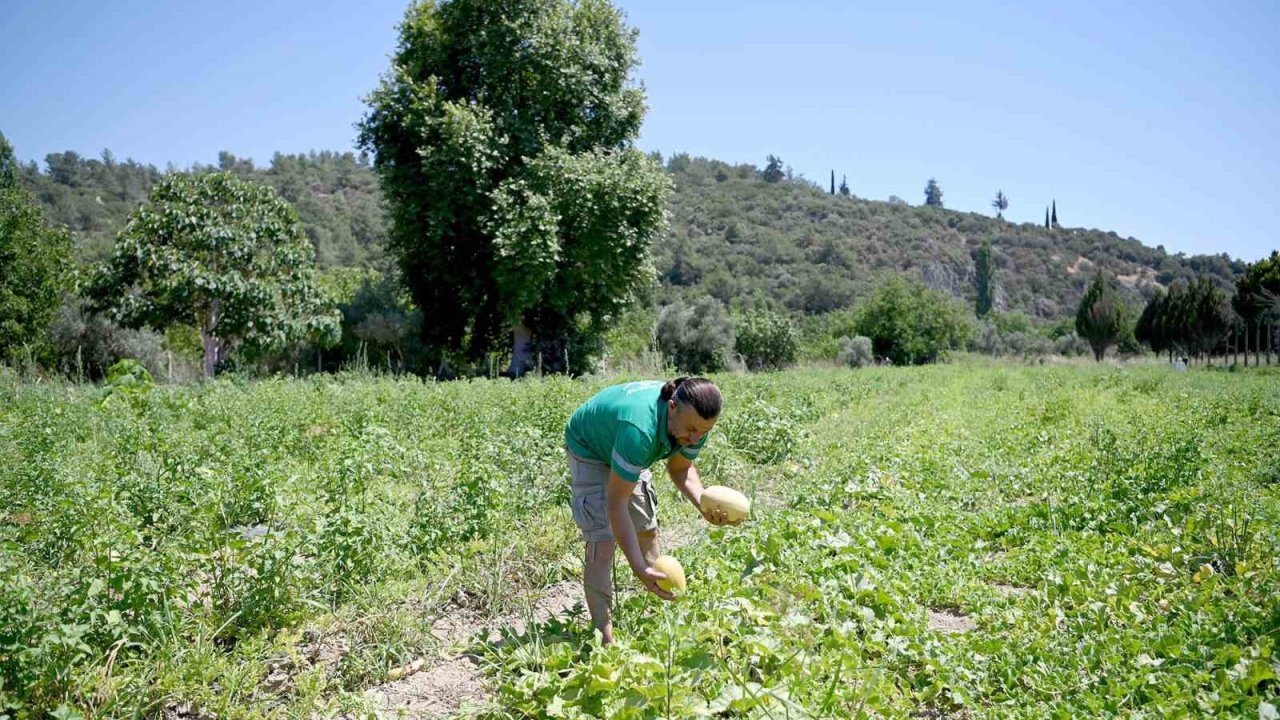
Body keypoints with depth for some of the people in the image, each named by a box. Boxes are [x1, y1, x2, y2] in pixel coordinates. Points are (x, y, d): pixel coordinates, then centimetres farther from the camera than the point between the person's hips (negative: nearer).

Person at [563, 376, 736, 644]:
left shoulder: (694, 422, -23)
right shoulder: (640, 429, -46)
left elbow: (680, 468, -4)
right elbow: (616, 502, -41)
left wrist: (705, 504, -24)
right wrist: (639, 568, -44)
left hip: (627, 452, 7)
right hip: (589, 450, -7)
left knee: (647, 531, 11)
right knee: (602, 543, -16)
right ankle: (604, 637, -10)